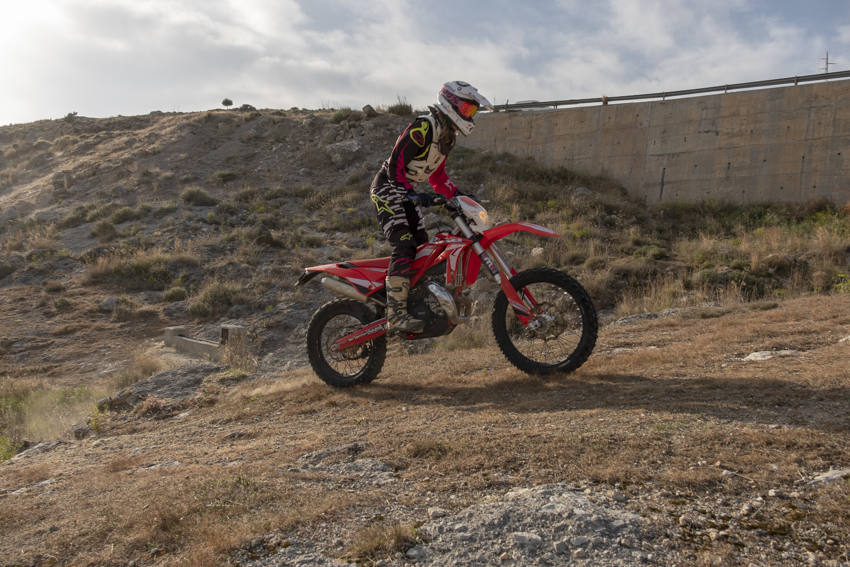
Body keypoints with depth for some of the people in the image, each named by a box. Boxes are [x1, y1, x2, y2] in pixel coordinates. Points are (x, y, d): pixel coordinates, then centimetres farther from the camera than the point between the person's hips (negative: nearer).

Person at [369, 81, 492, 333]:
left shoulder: (448, 135, 11)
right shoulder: (422, 127, -20)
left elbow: (437, 174, 21)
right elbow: (395, 166, -24)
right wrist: (414, 195, -33)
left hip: (407, 193, 10)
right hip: (387, 188, -10)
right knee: (404, 247, -23)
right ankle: (396, 315, -26)